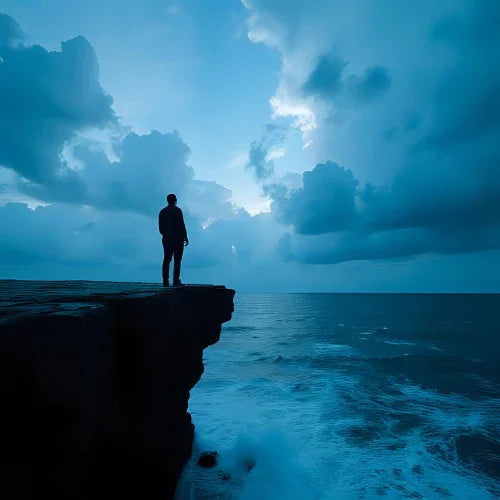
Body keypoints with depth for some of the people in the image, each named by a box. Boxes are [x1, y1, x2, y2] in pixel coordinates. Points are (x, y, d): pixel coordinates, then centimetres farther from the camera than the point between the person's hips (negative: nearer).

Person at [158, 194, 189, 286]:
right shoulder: (177, 210, -7)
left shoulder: (162, 211, 9)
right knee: (177, 260, -2)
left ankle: (165, 281, 8)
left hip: (166, 239, 5)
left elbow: (160, 227, 10)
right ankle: (176, 281, -4)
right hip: (178, 238, -5)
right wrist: (186, 237, -5)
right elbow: (182, 225, -11)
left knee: (166, 259, 8)